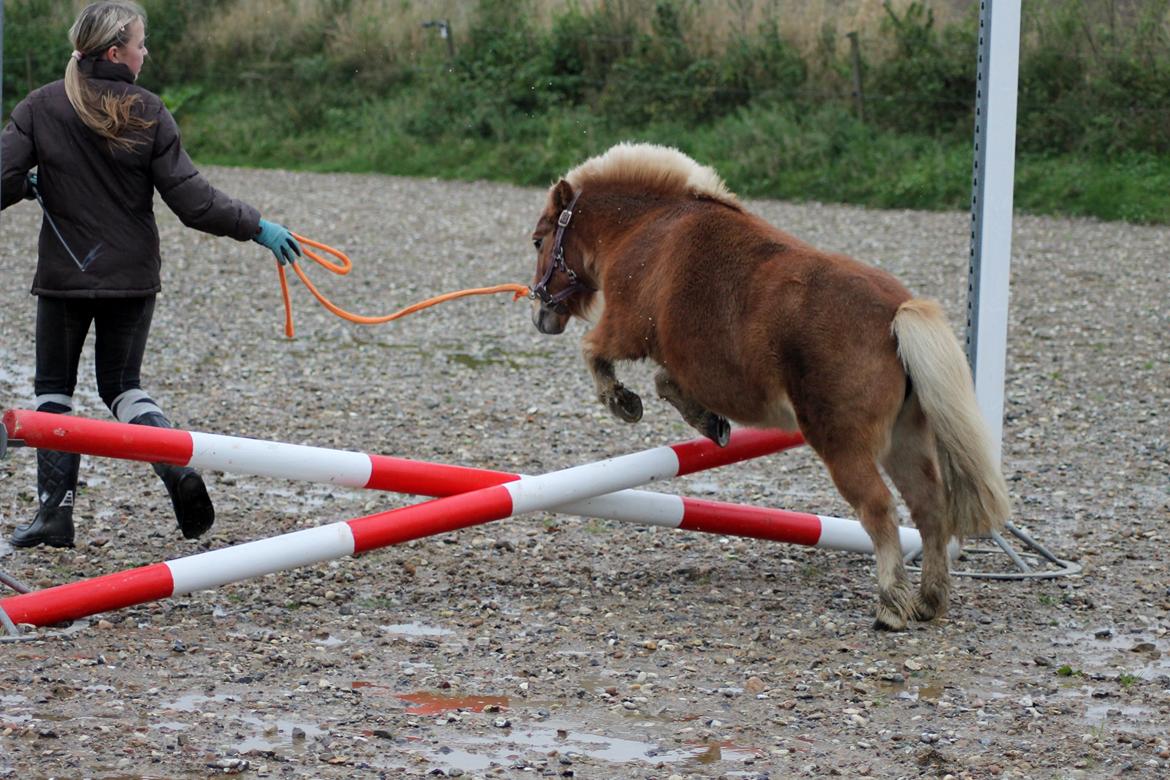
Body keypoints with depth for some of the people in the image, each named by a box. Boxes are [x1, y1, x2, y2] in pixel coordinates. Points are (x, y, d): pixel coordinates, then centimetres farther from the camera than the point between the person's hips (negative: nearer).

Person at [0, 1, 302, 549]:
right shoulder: (148, 115, -8)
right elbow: (191, 200, -11)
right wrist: (256, 227, -1)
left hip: (64, 276, -1)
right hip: (133, 277, 1)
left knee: (54, 387, 13)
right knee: (122, 385, 14)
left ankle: (55, 508, 4)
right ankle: (178, 468, -11)